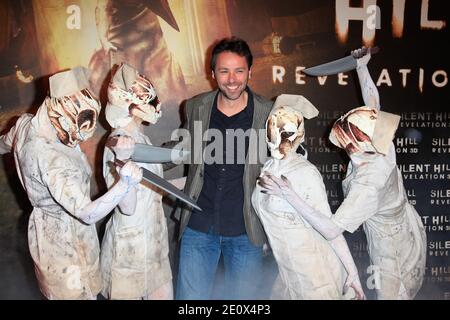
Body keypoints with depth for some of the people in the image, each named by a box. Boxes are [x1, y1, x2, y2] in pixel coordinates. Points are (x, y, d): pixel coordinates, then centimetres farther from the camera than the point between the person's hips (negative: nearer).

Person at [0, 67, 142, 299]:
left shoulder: (25, 124, -10)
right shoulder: (53, 160, -38)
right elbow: (87, 213, -39)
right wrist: (124, 186, -48)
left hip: (46, 226, 8)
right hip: (64, 238, -8)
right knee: (76, 292, 13)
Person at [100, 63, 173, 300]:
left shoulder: (139, 137, 4)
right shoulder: (120, 144, -22)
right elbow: (128, 206, -28)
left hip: (152, 237, 8)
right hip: (131, 242, -8)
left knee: (163, 294, 17)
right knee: (128, 294, 11)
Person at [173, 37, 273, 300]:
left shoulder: (268, 113, -7)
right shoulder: (196, 107, 1)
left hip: (246, 231, -1)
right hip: (198, 227, 2)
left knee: (243, 296, 12)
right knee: (191, 297, 9)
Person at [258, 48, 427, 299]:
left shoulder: (367, 185, -40)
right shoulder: (383, 147, -21)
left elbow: (331, 230, -42)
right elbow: (373, 103, -4)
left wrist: (291, 195, -45)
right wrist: (362, 67, 5)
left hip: (393, 248, -7)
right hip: (409, 231, 7)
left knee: (391, 294, 16)